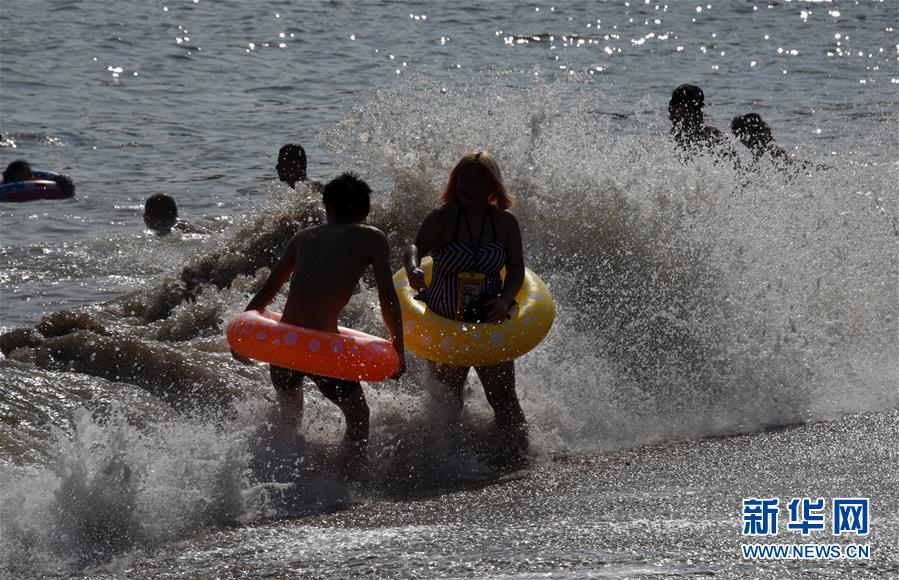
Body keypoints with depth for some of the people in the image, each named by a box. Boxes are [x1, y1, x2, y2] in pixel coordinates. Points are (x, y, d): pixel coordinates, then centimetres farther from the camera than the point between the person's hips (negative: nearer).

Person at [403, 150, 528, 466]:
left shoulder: (505, 222, 0)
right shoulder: (444, 217, -9)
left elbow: (517, 269, 3)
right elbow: (415, 247, -23)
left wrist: (505, 300, -16)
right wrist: (412, 268, -46)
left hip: (490, 322, 1)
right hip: (444, 323, -1)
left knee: (503, 399, -1)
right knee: (445, 403, 5)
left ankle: (517, 453, 9)